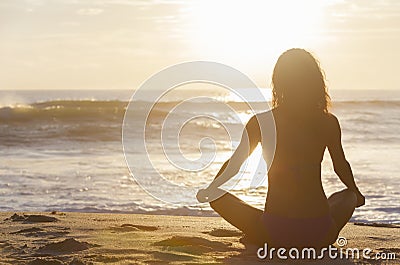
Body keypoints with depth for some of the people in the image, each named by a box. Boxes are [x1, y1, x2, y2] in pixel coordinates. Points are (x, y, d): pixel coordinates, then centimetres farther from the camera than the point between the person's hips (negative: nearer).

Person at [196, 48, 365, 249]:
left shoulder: (260, 122, -2)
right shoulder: (329, 123, 1)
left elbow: (234, 164, 9)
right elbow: (341, 167, 17)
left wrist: (208, 192, 29)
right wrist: (356, 194, 39)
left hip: (275, 232, -1)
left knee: (217, 198, 20)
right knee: (347, 197, 34)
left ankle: (263, 238, 7)